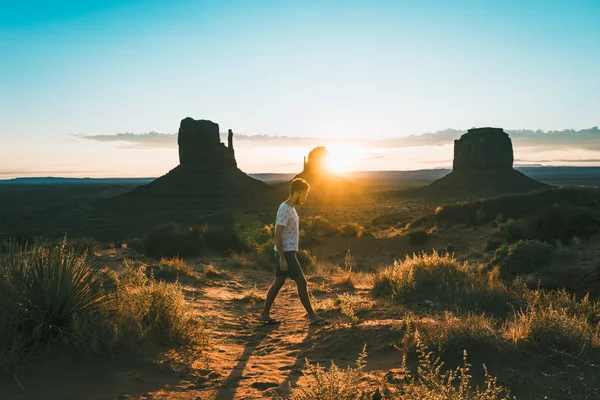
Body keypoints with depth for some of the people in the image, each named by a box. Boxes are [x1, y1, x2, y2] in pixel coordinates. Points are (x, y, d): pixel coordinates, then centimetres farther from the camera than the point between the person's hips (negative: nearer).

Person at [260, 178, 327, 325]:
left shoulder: (290, 208, 13)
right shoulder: (285, 210, -18)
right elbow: (277, 235, -21)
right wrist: (282, 258, -21)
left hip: (288, 253, 10)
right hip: (286, 253, -10)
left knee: (278, 282, 12)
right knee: (302, 282, -6)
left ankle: (265, 314, 18)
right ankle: (312, 316, 2)